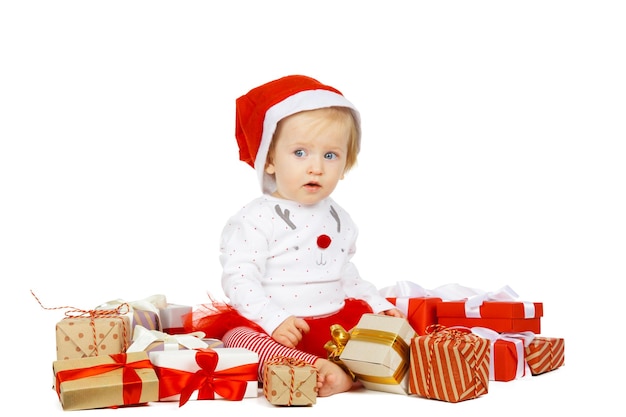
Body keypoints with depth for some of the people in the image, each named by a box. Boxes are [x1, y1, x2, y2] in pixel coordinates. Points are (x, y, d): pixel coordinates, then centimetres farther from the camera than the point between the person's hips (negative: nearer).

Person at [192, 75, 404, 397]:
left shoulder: (339, 220, 13)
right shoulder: (256, 219, -8)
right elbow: (238, 278, -15)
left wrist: (380, 305, 12)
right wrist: (274, 320, -25)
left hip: (336, 325, 6)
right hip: (279, 329, -6)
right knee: (239, 338, -32)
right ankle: (317, 369, -44)